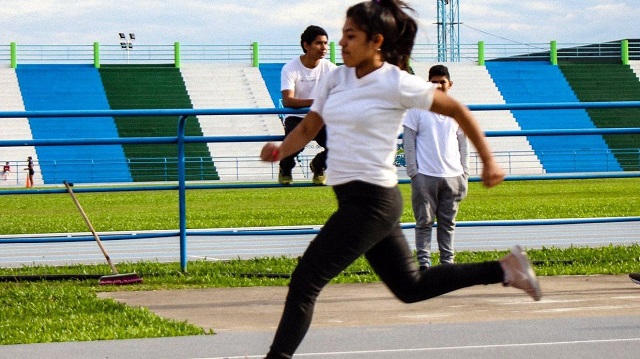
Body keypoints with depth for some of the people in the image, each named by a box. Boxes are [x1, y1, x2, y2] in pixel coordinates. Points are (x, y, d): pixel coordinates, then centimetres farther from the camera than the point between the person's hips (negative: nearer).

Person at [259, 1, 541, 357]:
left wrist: (489, 162, 1)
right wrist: (280, 150, -8)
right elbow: (307, 129, 13)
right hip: (352, 197, 8)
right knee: (410, 287, 17)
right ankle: (504, 269, 26)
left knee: (305, 281, -10)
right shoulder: (335, 79, 9)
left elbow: (458, 111, -3)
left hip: (373, 200, -8)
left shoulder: (396, 83, -12)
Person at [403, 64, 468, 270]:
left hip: (452, 176, 3)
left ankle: (448, 261, 12)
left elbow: (463, 143, 15)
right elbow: (408, 141, 0)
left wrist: (464, 173, 9)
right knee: (424, 222, -1)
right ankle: (424, 263, 2)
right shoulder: (417, 109, 0)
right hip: (425, 176, -3)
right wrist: (413, 172, -6)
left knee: (448, 222, 7)